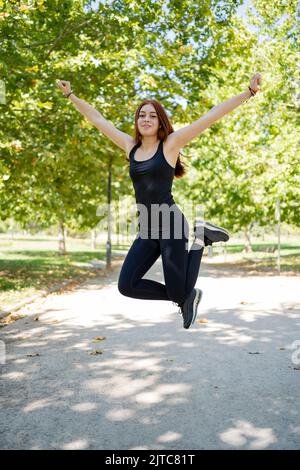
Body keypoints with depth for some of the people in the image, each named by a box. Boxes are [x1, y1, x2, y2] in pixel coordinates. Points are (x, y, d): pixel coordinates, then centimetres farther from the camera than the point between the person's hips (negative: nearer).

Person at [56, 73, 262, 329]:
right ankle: (187, 298, 14)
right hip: (147, 231, 5)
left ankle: (201, 238, 18)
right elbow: (98, 119, 19)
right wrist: (71, 95, 25)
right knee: (127, 286, -6)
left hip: (171, 225, -5)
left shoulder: (171, 143, -2)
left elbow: (211, 116, -7)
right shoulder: (130, 145, 10)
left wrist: (249, 92, -11)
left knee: (179, 293, -3)